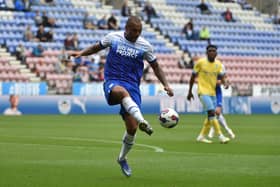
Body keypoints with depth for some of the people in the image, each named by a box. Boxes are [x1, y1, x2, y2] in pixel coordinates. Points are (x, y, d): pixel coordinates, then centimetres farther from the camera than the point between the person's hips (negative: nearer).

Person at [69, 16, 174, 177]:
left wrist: (166, 85, 4)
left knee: (132, 128, -6)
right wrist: (81, 53, 6)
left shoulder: (145, 46, 4)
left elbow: (156, 67, 15)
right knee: (121, 91, -42)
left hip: (133, 86, 2)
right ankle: (141, 120, -65)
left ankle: (122, 159, 22)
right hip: (112, 82, -2)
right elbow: (97, 47, 21)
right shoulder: (113, 37, 3)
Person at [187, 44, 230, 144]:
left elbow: (222, 77, 1)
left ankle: (201, 136, 19)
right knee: (211, 112, -19)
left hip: (212, 92, 6)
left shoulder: (218, 64, 7)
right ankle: (220, 136, -21)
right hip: (203, 91, -6)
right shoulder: (200, 62, -5)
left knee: (211, 116, 6)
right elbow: (193, 77, 2)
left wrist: (225, 82, -23)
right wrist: (190, 92, 5)